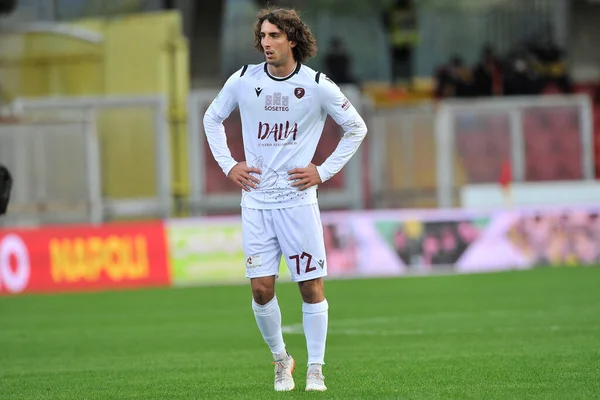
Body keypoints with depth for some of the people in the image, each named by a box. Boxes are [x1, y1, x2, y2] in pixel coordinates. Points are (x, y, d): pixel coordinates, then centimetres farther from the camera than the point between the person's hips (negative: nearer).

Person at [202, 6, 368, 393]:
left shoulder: (317, 85, -5)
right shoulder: (243, 80, 1)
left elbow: (356, 128, 7)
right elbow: (212, 119, 18)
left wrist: (324, 171, 0)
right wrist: (229, 165, 7)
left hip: (298, 200, -2)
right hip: (256, 201, 2)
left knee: (312, 286, -2)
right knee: (261, 289, -2)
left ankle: (316, 370, 7)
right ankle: (281, 360, 18)